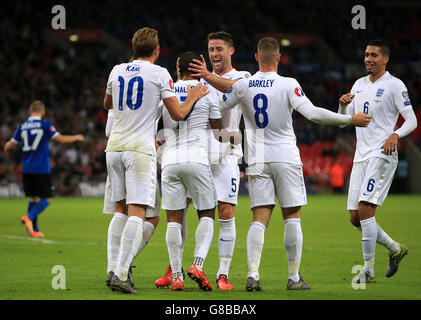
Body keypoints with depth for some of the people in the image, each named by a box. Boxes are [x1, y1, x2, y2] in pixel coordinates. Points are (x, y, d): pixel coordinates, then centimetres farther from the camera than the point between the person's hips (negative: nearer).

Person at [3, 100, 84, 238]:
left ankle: (34, 230, 8)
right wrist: (76, 137, 6)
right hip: (42, 170, -5)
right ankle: (29, 218, -20)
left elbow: (8, 147, 7)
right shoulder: (45, 125, -7)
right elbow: (61, 139, -11)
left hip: (27, 170, 5)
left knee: (32, 198, 12)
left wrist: (7, 145, 32)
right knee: (46, 199, 1)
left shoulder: (22, 127, 6)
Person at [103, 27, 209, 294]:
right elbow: (178, 114, -5)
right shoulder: (159, 74, -5)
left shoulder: (117, 72, 10)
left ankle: (117, 267, 11)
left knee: (121, 210, 15)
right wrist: (193, 97, 13)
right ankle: (121, 274, -18)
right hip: (140, 149, -5)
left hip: (115, 147, 5)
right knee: (137, 212, -8)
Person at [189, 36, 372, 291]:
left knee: (259, 219, 1)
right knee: (292, 217, 6)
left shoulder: (242, 86, -1)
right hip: (286, 158, -2)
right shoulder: (288, 85, -9)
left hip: (258, 161, 2)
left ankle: (252, 274, -14)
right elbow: (311, 112, -17)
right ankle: (294, 277, 7)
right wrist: (350, 120, -11)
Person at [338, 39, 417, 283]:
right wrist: (343, 105, -5)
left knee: (365, 209, -18)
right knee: (355, 217, 4)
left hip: (382, 154, -7)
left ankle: (369, 270, -12)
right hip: (361, 156, 7)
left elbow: (412, 120, -6)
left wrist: (395, 135, -26)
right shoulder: (359, 85, 16)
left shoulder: (394, 85, -4)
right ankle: (395, 249, 24)